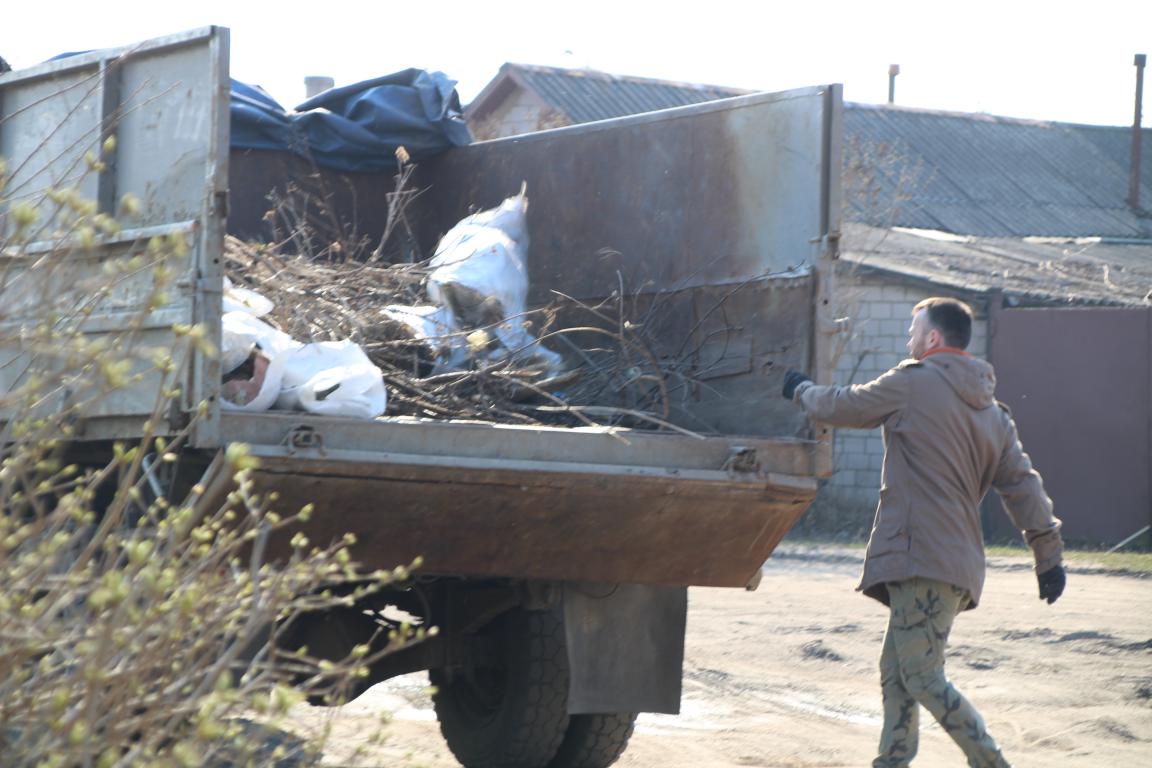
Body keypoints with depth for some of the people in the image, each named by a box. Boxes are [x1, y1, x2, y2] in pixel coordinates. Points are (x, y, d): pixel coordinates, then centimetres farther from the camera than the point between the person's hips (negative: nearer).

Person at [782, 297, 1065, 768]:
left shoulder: (913, 384, -5)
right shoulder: (993, 412, 18)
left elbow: (838, 408, 2)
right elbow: (1023, 486, 15)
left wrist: (801, 390, 23)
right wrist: (1049, 555, 15)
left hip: (922, 558, -9)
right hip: (960, 564, 9)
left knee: (921, 674, -10)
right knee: (897, 673, 15)